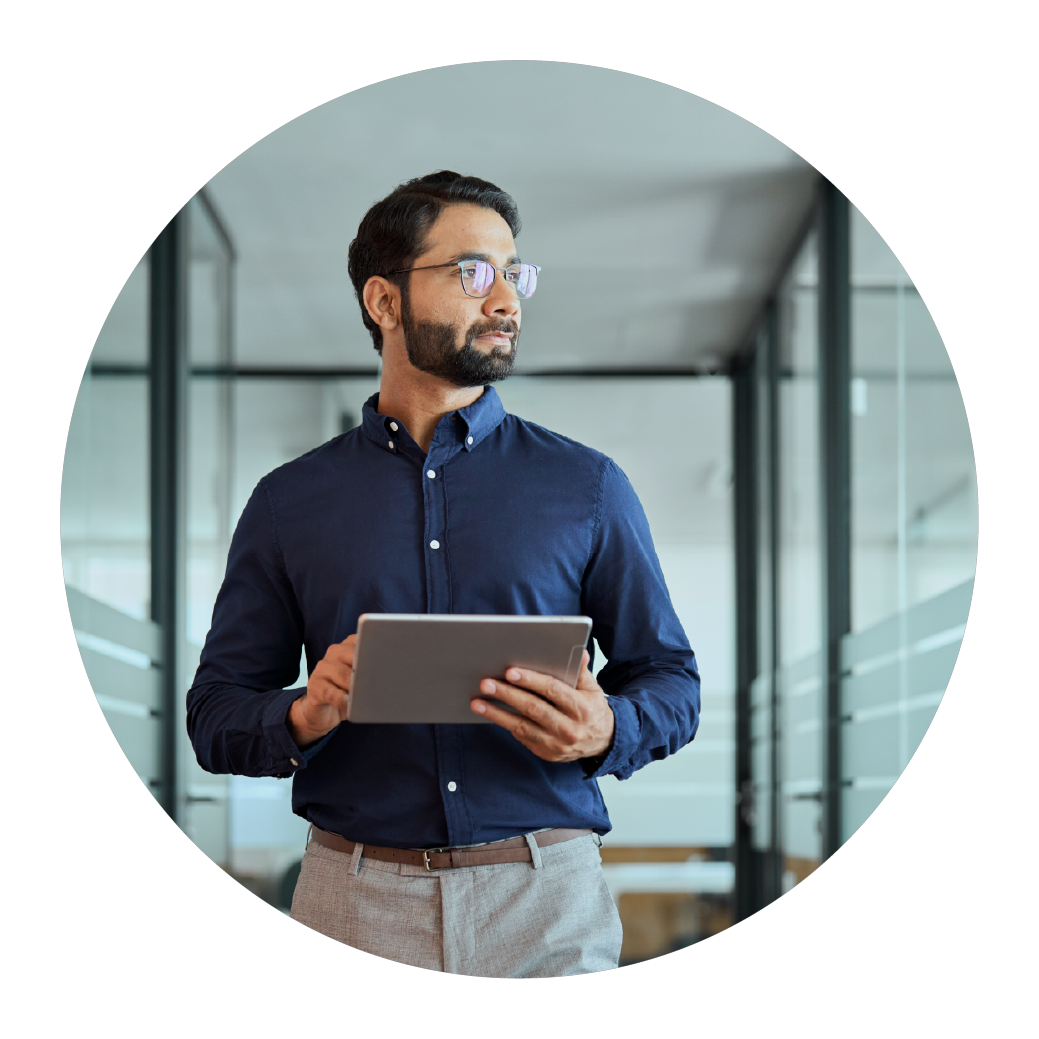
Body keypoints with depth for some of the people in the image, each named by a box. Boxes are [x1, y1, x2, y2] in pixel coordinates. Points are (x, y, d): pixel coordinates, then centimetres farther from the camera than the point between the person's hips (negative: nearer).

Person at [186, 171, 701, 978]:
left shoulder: (587, 487, 6)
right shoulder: (289, 503, 7)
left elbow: (672, 677, 8)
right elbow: (215, 713, 7)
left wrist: (607, 731, -14)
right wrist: (303, 719, -14)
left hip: (547, 896, 0)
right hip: (356, 901, 0)